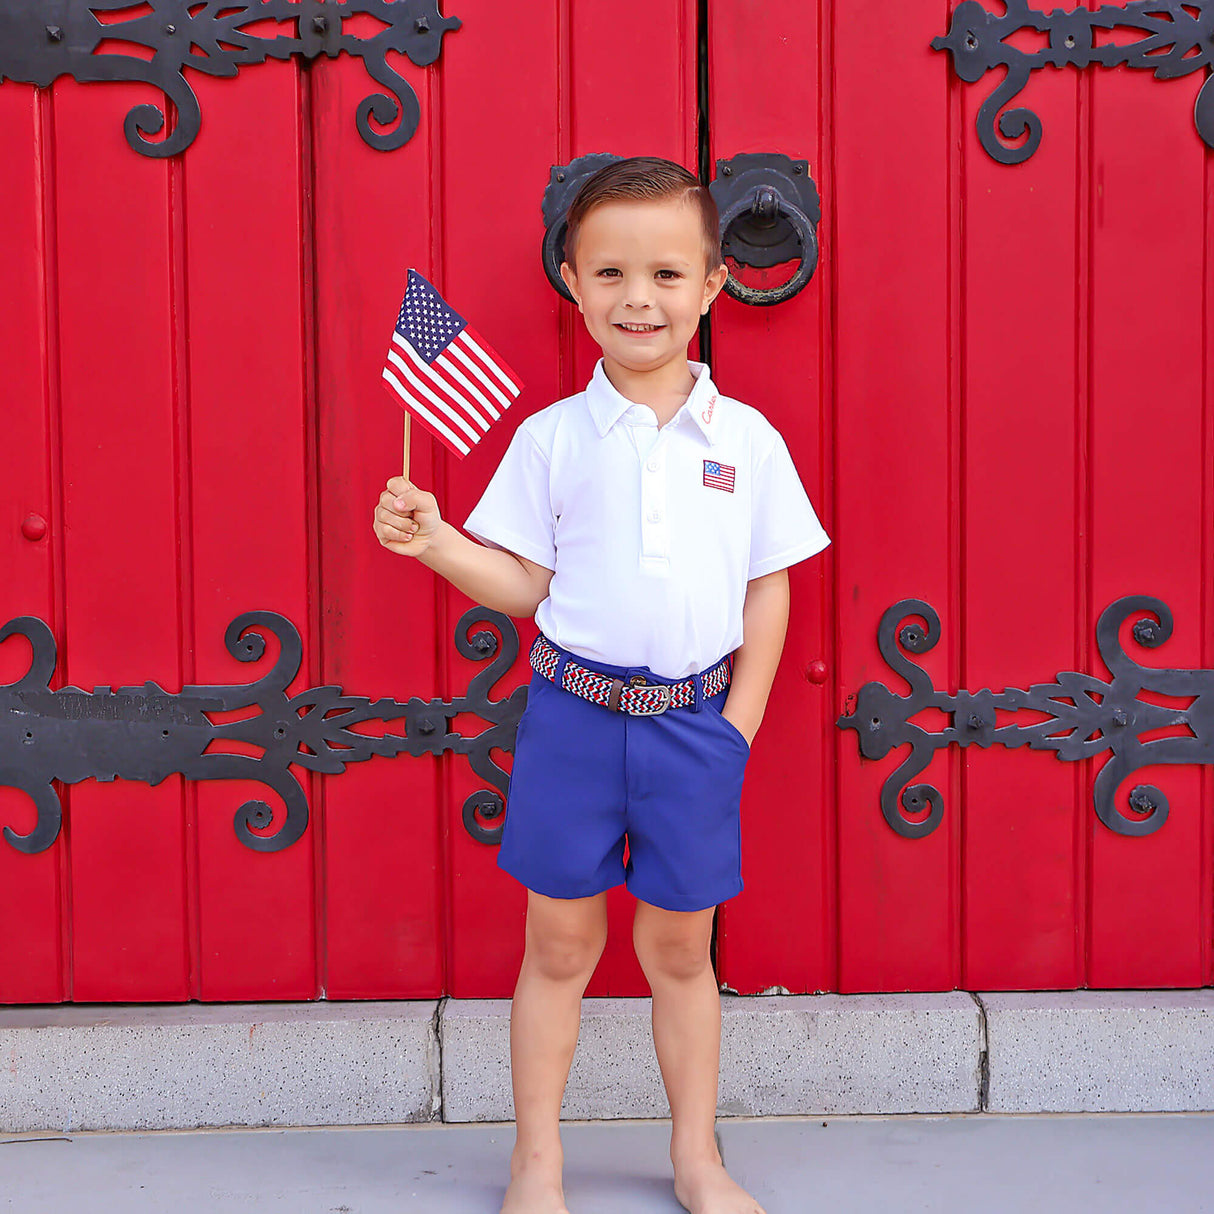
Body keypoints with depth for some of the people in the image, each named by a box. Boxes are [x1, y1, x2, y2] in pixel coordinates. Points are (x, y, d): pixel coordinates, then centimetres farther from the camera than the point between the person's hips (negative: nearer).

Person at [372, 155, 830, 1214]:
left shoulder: (748, 440, 0)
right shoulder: (551, 438, -2)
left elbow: (768, 588, 5)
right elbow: (522, 583, 2)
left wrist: (739, 719, 0)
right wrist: (433, 541, -13)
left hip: (696, 721, 1)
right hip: (573, 715, 0)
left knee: (679, 947, 12)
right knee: (559, 943, 9)